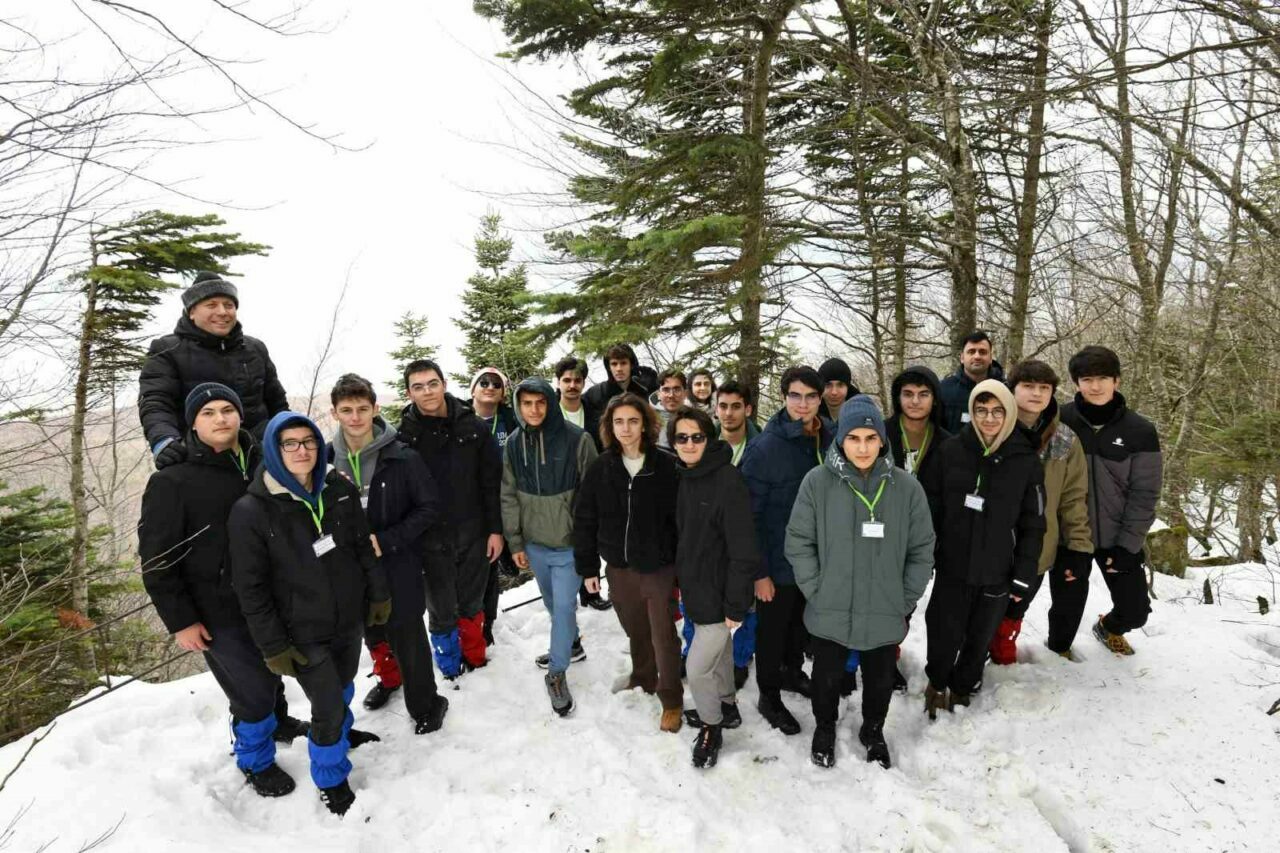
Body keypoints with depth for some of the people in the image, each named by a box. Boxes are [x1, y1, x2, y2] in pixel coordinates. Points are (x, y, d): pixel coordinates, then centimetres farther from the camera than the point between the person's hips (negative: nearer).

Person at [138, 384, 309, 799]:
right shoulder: (172, 482, -14)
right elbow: (157, 559, -12)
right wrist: (180, 620, -13)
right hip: (219, 612, -5)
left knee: (272, 671, 24)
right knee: (252, 689, 3)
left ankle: (277, 721, 52)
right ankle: (255, 761, 29)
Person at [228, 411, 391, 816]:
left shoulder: (340, 490, -6)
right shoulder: (251, 511, -19)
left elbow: (364, 547, 5)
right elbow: (251, 588, -14)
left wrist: (378, 594, 7)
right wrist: (273, 646, -12)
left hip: (349, 618, 5)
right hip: (304, 633, -4)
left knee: (343, 687, 24)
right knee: (327, 705, 2)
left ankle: (340, 730, 56)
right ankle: (331, 781, 29)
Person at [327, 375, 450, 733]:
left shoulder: (403, 458, -15)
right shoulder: (327, 458, -4)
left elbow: (430, 508, -11)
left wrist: (385, 540, -18)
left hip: (399, 565, -4)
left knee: (407, 636, 3)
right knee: (373, 632, 23)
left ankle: (425, 704, 24)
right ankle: (389, 677, 50)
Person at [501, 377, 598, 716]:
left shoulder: (577, 440, -15)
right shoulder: (514, 444, -1)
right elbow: (509, 496, 5)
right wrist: (515, 542, 4)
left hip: (570, 542, -4)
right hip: (535, 543, 4)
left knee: (564, 606, -3)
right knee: (552, 603, 19)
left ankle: (557, 672, 13)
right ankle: (568, 643, 44)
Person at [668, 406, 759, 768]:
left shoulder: (728, 482, -23)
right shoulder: (686, 478, 3)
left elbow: (743, 551, -23)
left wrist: (735, 605, -21)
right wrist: (685, 581, 13)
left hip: (719, 594, -7)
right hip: (697, 588, 7)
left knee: (698, 668, 1)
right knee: (719, 654, 24)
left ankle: (711, 727, 26)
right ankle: (727, 707, 47)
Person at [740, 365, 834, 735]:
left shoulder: (831, 440, -4)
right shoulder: (765, 447, -20)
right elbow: (748, 513, -17)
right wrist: (758, 570, -17)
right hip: (778, 561, -5)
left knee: (803, 621, 24)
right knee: (773, 629, 12)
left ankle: (792, 670, 49)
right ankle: (769, 696, 32)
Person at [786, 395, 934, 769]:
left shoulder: (906, 486, -8)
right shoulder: (817, 481, -12)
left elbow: (922, 549, 0)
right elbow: (799, 541, -7)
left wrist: (905, 599, -1)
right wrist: (816, 590, -9)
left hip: (885, 613, 1)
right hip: (830, 612, -1)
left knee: (880, 680, 21)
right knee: (827, 677, 19)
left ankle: (873, 731, 50)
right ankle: (824, 729, 47)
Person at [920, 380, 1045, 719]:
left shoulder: (1026, 460, -5)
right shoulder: (950, 450, -6)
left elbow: (1034, 524, -1)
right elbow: (930, 506, -1)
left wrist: (1024, 575, -2)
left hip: (997, 573, 1)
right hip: (952, 566, 0)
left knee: (980, 638, 15)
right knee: (945, 634, 5)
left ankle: (962, 687, 40)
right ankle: (936, 683, 33)